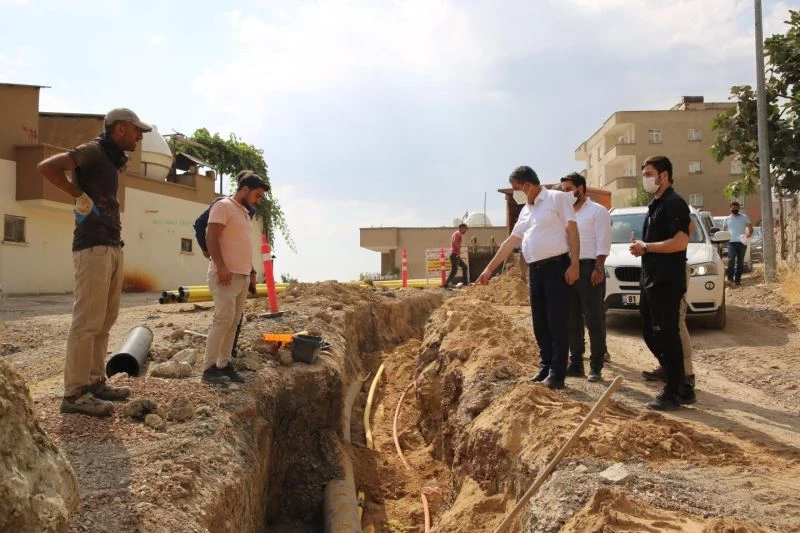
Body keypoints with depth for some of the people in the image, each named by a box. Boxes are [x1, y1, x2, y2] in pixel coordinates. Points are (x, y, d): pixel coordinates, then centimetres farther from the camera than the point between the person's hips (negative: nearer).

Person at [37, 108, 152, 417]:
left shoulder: (112, 159, 21)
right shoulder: (92, 151, -6)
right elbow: (46, 167, -20)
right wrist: (80, 197, -13)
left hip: (113, 246, 10)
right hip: (93, 247, -9)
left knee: (105, 321, 12)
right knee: (87, 322, -9)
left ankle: (95, 382, 19)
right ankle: (75, 393, -4)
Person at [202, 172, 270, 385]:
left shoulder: (245, 212, 20)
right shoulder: (223, 206, -7)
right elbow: (211, 238, -15)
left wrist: (251, 271, 19)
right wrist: (221, 267, -23)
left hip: (242, 276, 9)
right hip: (225, 275, -9)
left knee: (232, 322, 7)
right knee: (223, 320, -12)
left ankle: (224, 364, 11)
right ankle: (209, 369, -8)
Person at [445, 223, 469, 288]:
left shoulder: (456, 233, 21)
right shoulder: (458, 234, -10)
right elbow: (455, 242, -28)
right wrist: (459, 249, -17)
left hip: (457, 255, 11)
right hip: (455, 255, -11)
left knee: (465, 267, 19)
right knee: (454, 271, -11)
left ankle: (466, 282, 23)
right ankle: (446, 285, -12)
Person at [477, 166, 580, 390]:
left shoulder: (557, 198, -2)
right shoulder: (525, 211, 19)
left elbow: (572, 229, -8)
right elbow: (510, 241, 21)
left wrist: (574, 264, -16)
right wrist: (490, 268, 18)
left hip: (556, 266, -8)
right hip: (535, 270, 8)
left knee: (556, 323, -5)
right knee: (540, 324, 10)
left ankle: (557, 375, -1)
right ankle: (545, 369, 19)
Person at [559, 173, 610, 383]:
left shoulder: (597, 211, -2)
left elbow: (603, 243, -10)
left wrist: (598, 268, -19)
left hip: (588, 268, -7)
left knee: (594, 320, -3)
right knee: (572, 321, 8)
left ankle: (596, 367, 2)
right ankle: (575, 363, 16)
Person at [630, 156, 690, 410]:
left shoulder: (674, 203, -12)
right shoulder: (655, 204, 18)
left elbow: (680, 241, -23)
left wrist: (646, 247, -15)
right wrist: (641, 246, 6)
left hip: (667, 282, -10)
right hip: (651, 279, 10)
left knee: (667, 335, -6)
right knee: (650, 332, 16)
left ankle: (673, 394, 2)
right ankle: (672, 374, 31)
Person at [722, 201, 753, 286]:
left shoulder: (744, 218, 11)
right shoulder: (727, 219, 13)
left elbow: (751, 229, 9)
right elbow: (723, 231, 15)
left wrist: (748, 235, -12)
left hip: (742, 243, 1)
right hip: (731, 242, -1)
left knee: (740, 262, 4)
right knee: (731, 260, -19)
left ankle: (737, 280, 10)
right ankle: (730, 278, -13)